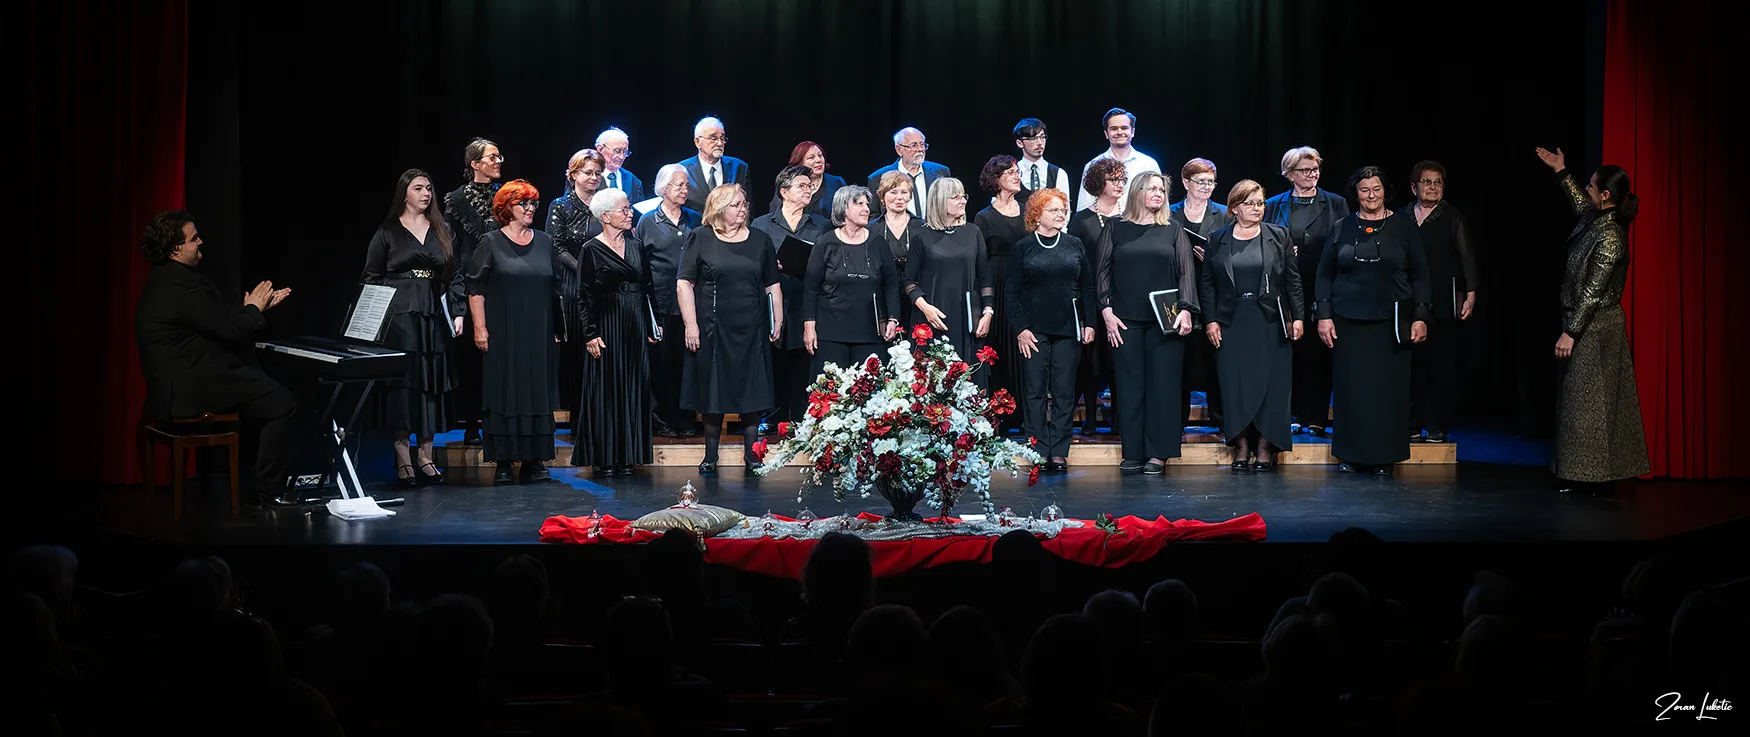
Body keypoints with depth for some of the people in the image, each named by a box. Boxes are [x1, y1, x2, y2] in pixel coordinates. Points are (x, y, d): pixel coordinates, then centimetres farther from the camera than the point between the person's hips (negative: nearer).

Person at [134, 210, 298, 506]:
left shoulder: (165, 279, 13)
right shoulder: (182, 285, -22)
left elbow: (219, 316, 16)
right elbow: (231, 330, -22)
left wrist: (257, 305, 12)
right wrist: (253, 309, -3)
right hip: (190, 391, -12)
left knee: (267, 390, 24)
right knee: (284, 403, -9)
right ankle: (269, 487, -1)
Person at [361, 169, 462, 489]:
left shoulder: (441, 231, 13)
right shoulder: (387, 232, 3)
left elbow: (455, 276, 13)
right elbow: (371, 277, 2)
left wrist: (457, 313, 4)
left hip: (435, 318, 4)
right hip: (399, 317, -4)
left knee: (432, 383, 3)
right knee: (402, 383, -6)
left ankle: (426, 456, 10)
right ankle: (403, 459, -2)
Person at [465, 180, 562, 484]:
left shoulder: (544, 243, 11)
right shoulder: (491, 243, 0)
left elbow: (555, 287, 14)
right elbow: (476, 288, -2)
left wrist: (557, 329, 10)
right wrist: (480, 328, -9)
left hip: (538, 333, 3)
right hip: (503, 334, -3)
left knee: (537, 394, 3)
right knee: (503, 393, -2)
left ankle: (533, 459, 9)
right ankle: (502, 462, 2)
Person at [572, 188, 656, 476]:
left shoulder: (636, 246, 11)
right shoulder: (591, 250, -4)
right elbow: (583, 297, -7)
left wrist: (652, 326, 9)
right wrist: (590, 334, -14)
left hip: (634, 329, 5)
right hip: (606, 327, -5)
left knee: (633, 389, 5)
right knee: (604, 390, -2)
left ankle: (626, 457, 10)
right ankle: (603, 459, 3)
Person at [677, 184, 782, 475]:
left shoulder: (760, 240, 9)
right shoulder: (699, 238, 0)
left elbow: (772, 286, 13)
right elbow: (684, 284, -3)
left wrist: (777, 321, 6)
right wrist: (691, 325, -10)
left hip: (751, 330, 2)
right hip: (712, 329, -2)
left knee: (753, 394, 3)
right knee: (713, 392, 3)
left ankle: (752, 455, 13)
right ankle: (710, 457, 13)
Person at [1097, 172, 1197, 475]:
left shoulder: (1174, 230, 10)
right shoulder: (1116, 230, 8)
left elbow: (1186, 272, 5)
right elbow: (1102, 272, 6)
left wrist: (1185, 310, -7)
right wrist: (1107, 311, -4)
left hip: (1165, 321, 0)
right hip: (1125, 321, 0)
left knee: (1163, 384, -3)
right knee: (1129, 385, 0)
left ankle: (1158, 453, 1)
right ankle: (1133, 453, 5)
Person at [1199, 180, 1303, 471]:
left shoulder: (1279, 236, 6)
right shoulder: (1218, 240, 7)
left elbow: (1293, 280, 5)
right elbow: (1206, 283, 6)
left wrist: (1297, 316, -2)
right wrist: (1210, 320, -3)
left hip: (1270, 322, 0)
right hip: (1232, 323, 0)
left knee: (1269, 384, -1)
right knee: (1235, 385, -1)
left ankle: (1265, 447, 4)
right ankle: (1241, 447, 5)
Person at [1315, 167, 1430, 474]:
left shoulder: (1403, 229, 4)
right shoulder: (1341, 229, 7)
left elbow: (1419, 276, 5)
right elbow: (1325, 275, 8)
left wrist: (1420, 317, -3)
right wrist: (1324, 315, 0)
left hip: (1390, 323, -1)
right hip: (1348, 322, 1)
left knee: (1388, 388, -1)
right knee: (1351, 388, 1)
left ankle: (1384, 456, 7)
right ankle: (1352, 455, 10)